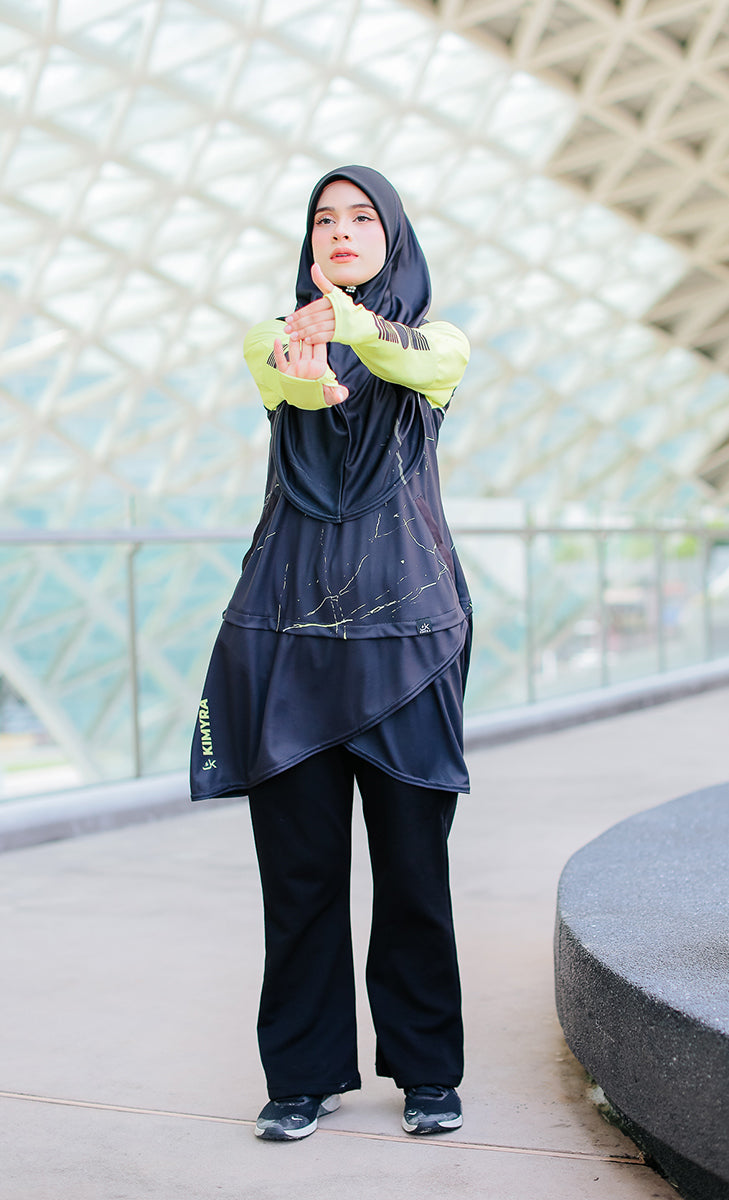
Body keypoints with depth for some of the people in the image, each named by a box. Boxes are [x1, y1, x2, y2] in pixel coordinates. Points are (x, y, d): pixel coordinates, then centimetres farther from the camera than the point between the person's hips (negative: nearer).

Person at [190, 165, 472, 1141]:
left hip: (406, 621, -1)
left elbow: (429, 366, -17)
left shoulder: (435, 340, 9)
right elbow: (296, 382, -13)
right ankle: (307, 1070, 14)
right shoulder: (274, 341, 12)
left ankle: (428, 1069, 15)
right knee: (299, 860, 2)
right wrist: (306, 361, -40)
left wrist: (342, 315, -39)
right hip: (292, 621, 1)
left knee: (413, 858, 1)